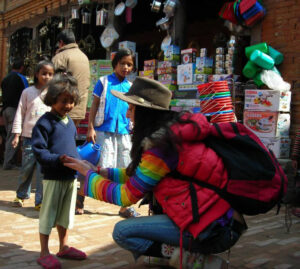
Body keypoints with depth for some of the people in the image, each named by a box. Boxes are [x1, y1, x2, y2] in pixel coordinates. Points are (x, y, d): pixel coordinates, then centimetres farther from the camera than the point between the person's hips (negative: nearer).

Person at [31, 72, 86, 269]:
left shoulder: (70, 121, 11)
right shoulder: (45, 122, -12)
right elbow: (39, 150, -17)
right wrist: (58, 159, -28)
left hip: (71, 176, 7)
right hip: (53, 177, -7)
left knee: (66, 214, 17)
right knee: (48, 214, 3)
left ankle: (64, 247, 31)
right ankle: (44, 253, 15)